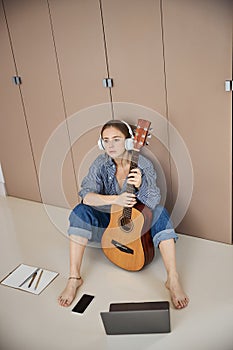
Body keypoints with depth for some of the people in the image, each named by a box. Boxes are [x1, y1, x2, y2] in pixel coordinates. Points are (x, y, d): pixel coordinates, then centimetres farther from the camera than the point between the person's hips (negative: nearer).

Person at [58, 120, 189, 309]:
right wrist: (115, 199, -38)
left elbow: (153, 202, -24)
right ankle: (74, 278, -20)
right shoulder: (101, 164, -11)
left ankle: (173, 280, -30)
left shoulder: (143, 165, -15)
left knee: (160, 212, -29)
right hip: (109, 221, 1)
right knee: (80, 211, -24)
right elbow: (86, 196, -23)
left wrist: (140, 185, -44)